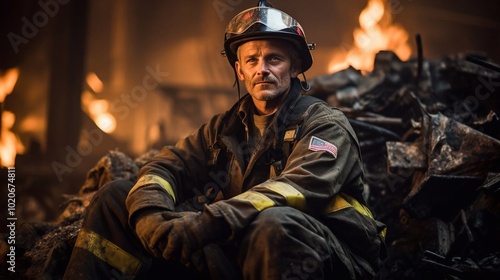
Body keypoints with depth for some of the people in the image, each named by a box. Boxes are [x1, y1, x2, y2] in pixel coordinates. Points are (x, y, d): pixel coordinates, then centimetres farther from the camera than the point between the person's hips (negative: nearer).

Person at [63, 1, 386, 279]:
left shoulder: (326, 124, -2)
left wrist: (208, 221, -33)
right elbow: (167, 167, 4)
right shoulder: (224, 127, 15)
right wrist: (150, 213, -20)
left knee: (273, 223, -42)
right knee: (115, 197, 0)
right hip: (233, 249, 5)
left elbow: (299, 188, -21)